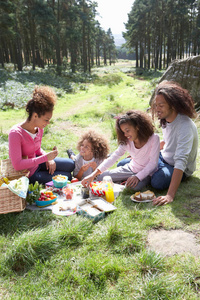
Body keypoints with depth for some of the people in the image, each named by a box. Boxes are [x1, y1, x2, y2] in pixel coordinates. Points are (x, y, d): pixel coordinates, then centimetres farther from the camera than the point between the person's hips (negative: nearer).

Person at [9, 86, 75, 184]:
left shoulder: (39, 128, -7)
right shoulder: (16, 133, -30)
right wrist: (45, 157, -32)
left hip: (37, 163, 7)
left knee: (71, 165, 8)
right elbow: (17, 165, -33)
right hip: (28, 174, -7)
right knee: (67, 176, -6)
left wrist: (49, 159, -10)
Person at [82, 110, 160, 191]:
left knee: (136, 186, -39)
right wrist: (94, 174, -28)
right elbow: (113, 158, -17)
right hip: (131, 169, 4)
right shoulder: (126, 142, -9)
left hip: (146, 172, -4)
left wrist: (138, 177, -34)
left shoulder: (154, 138, -21)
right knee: (101, 177, -6)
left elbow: (153, 163, -21)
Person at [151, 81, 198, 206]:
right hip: (163, 158, 7)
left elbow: (181, 162, -41)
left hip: (181, 169, -7)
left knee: (158, 181, -38)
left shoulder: (185, 126, -32)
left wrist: (170, 195, -49)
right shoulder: (166, 119, -5)